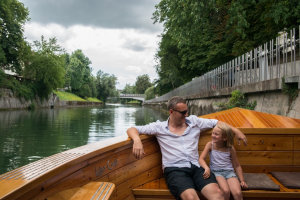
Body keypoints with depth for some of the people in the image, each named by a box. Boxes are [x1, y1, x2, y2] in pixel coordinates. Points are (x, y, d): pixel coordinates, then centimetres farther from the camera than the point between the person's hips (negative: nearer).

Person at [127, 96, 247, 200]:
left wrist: (236, 131, 18)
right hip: (174, 170, -3)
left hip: (196, 167, 3)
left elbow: (216, 122, 27)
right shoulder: (159, 127, 9)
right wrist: (137, 140, -17)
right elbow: (132, 130, 6)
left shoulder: (194, 121, 18)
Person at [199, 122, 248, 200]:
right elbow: (201, 159, -7)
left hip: (229, 171, 1)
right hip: (216, 172, -1)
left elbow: (237, 166, 11)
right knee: (226, 191, -29)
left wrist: (242, 180, 3)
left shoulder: (230, 148, 4)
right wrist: (206, 168, -27)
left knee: (238, 193, -24)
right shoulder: (210, 145, 1)